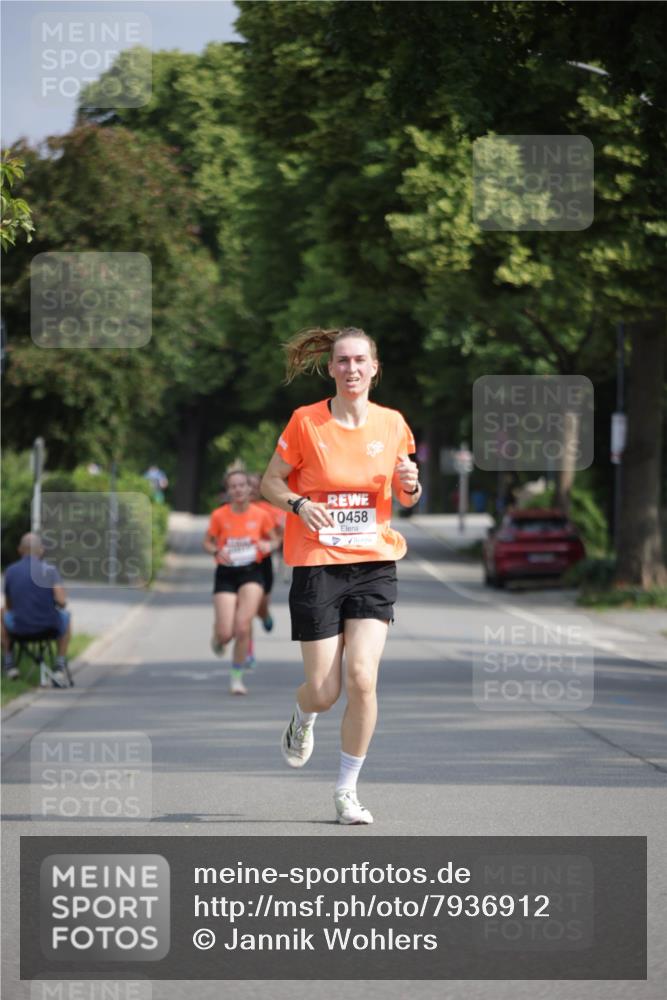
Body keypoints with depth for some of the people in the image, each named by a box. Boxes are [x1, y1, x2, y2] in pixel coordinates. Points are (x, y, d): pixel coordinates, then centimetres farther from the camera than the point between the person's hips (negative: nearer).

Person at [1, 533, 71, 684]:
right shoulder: (50, 570, -8)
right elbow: (62, 602, -17)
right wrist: (59, 605, 8)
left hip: (20, 627, 1)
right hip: (50, 626, -1)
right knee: (65, 617, 34)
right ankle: (59, 668, 22)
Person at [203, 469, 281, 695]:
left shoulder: (261, 515, -4)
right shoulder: (219, 516, -6)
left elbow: (275, 540, 9)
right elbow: (208, 542, 6)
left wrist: (268, 546, -14)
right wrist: (217, 551, -16)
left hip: (251, 573, 0)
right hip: (226, 574, 0)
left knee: (242, 627, -14)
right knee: (225, 633, -8)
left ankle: (236, 677, 5)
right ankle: (217, 638, 33)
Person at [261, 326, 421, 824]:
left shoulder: (392, 424, 4)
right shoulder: (306, 421, -4)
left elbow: (406, 497, 16)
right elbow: (270, 482, 4)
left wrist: (410, 485, -7)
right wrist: (298, 504, -15)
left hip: (375, 564, 2)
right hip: (317, 564, -2)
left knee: (362, 677, -13)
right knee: (324, 690, -2)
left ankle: (347, 788, 3)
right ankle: (302, 721, 37)